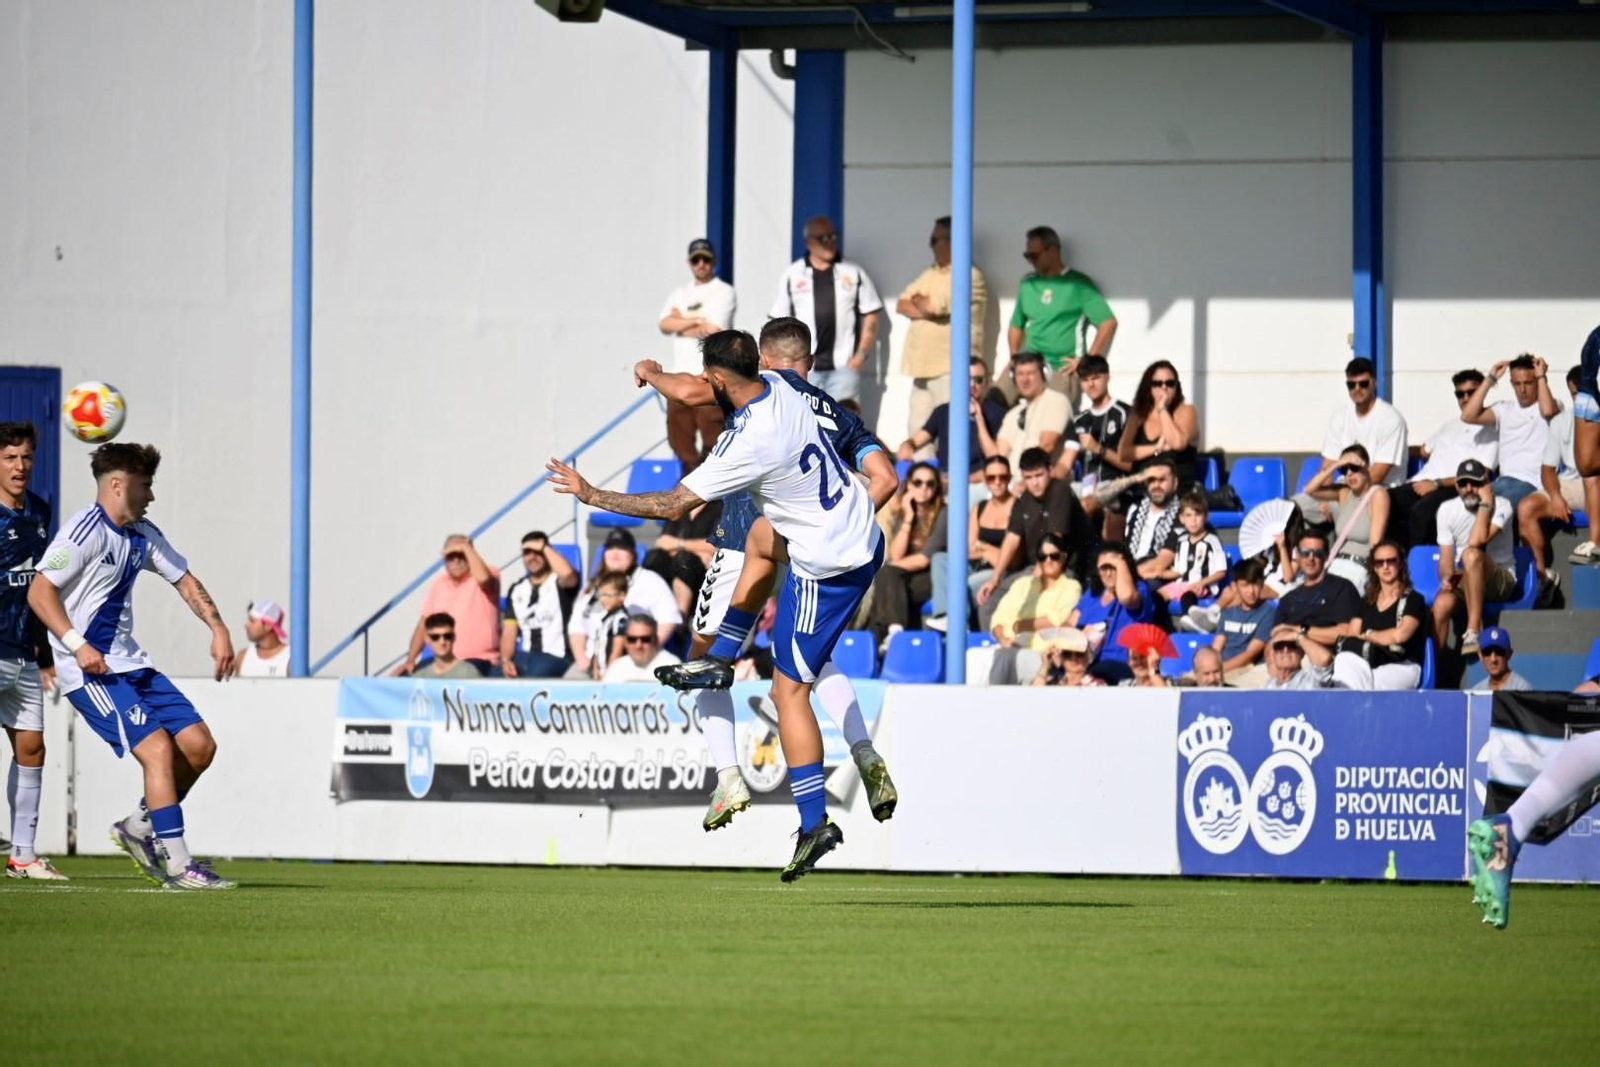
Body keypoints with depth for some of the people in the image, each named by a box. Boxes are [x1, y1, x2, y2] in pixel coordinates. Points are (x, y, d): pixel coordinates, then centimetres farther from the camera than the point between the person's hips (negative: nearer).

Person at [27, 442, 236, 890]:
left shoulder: (143, 535, 13)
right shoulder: (84, 532, -14)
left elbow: (184, 581, 23)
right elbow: (40, 592, -17)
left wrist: (218, 628, 9)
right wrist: (78, 645, -25)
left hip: (132, 664, 9)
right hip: (92, 671, -9)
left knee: (199, 746, 1)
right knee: (157, 747, -20)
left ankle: (139, 827, 19)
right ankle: (176, 865, -18)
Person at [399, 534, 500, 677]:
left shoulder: (488, 577, -3)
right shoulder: (438, 584, 12)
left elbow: (483, 578, -31)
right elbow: (424, 624, 14)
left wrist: (466, 548, -18)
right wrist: (410, 660, 6)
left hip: (479, 659, -6)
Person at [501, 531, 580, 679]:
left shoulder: (560, 583, 4)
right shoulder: (517, 589, 19)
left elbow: (566, 573, -23)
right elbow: (509, 630, 15)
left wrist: (544, 547, -9)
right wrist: (505, 659, -4)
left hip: (555, 656, -5)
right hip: (524, 656, 5)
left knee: (532, 680, -37)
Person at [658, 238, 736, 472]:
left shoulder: (724, 292, 1)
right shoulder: (679, 294, 19)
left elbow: (713, 330, -11)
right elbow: (665, 324, 3)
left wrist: (681, 321, 1)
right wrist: (697, 321, -8)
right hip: (681, 374, 6)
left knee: (711, 433, -9)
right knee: (679, 435, 7)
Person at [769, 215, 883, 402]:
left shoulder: (854, 274, 9)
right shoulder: (792, 276, 8)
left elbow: (870, 317, 9)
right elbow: (779, 322, 9)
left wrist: (861, 354, -1)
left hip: (844, 365, 0)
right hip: (805, 367, 0)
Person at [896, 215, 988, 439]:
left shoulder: (970, 276, -9)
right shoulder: (930, 275, 19)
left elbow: (934, 306, -18)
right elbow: (901, 304, 13)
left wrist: (918, 300, 5)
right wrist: (926, 309, -7)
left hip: (950, 368, -9)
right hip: (924, 366, 9)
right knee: (918, 432, 10)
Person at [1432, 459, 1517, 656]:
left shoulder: (1500, 506, -9)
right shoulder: (1447, 510, 4)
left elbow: (1478, 540, -25)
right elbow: (1446, 556, 0)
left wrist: (1485, 503, -19)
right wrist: (1447, 578, -21)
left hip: (1501, 580, -4)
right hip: (1463, 580, 4)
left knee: (1471, 554, -37)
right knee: (1442, 603, -31)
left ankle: (1473, 631, -41)